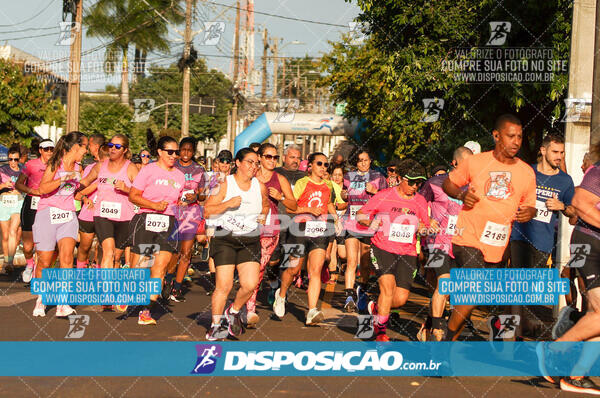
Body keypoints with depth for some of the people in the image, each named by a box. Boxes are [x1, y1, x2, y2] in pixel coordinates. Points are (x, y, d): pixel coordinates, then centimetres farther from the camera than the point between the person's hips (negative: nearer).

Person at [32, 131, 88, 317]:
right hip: (48, 214, -4)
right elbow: (43, 188, -19)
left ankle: (63, 304, -17)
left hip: (68, 216, 4)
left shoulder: (78, 167, 14)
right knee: (45, 262, -1)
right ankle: (41, 299, 23)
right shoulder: (55, 164, -5)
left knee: (67, 257, -16)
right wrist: (64, 178, -27)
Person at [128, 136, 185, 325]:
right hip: (146, 221, -3)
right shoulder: (149, 170, 1)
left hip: (169, 224, 4)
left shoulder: (180, 176, 17)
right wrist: (155, 206, -13)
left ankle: (147, 311, -8)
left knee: (160, 267, -10)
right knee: (138, 266, -3)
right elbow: (133, 196, -3)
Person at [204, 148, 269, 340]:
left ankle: (234, 311, 21)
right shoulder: (224, 184, -4)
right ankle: (216, 323, 13)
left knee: (250, 284, -9)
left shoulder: (260, 186, 7)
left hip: (250, 241, 3)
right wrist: (228, 204, -19)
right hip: (225, 239, -3)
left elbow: (265, 205, 28)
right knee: (224, 286, -8)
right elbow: (207, 211, -8)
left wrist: (263, 216, 8)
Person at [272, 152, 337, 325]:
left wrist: (336, 218, 15)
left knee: (315, 271, -10)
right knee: (294, 269, 6)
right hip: (301, 229, -3)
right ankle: (281, 294, 36)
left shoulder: (328, 186, 14)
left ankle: (312, 312, -15)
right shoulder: (302, 183, -1)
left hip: (321, 231, 3)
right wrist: (310, 209, -17)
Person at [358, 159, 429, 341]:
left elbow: (426, 228, 17)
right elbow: (360, 214, 3)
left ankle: (376, 308, 30)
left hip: (407, 253, 3)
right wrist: (371, 222, -18)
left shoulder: (421, 201, 8)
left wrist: (421, 228, -6)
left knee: (401, 298, -3)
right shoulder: (384, 195, -2)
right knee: (388, 285, -21)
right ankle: (381, 331, -5)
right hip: (382, 248, -3)